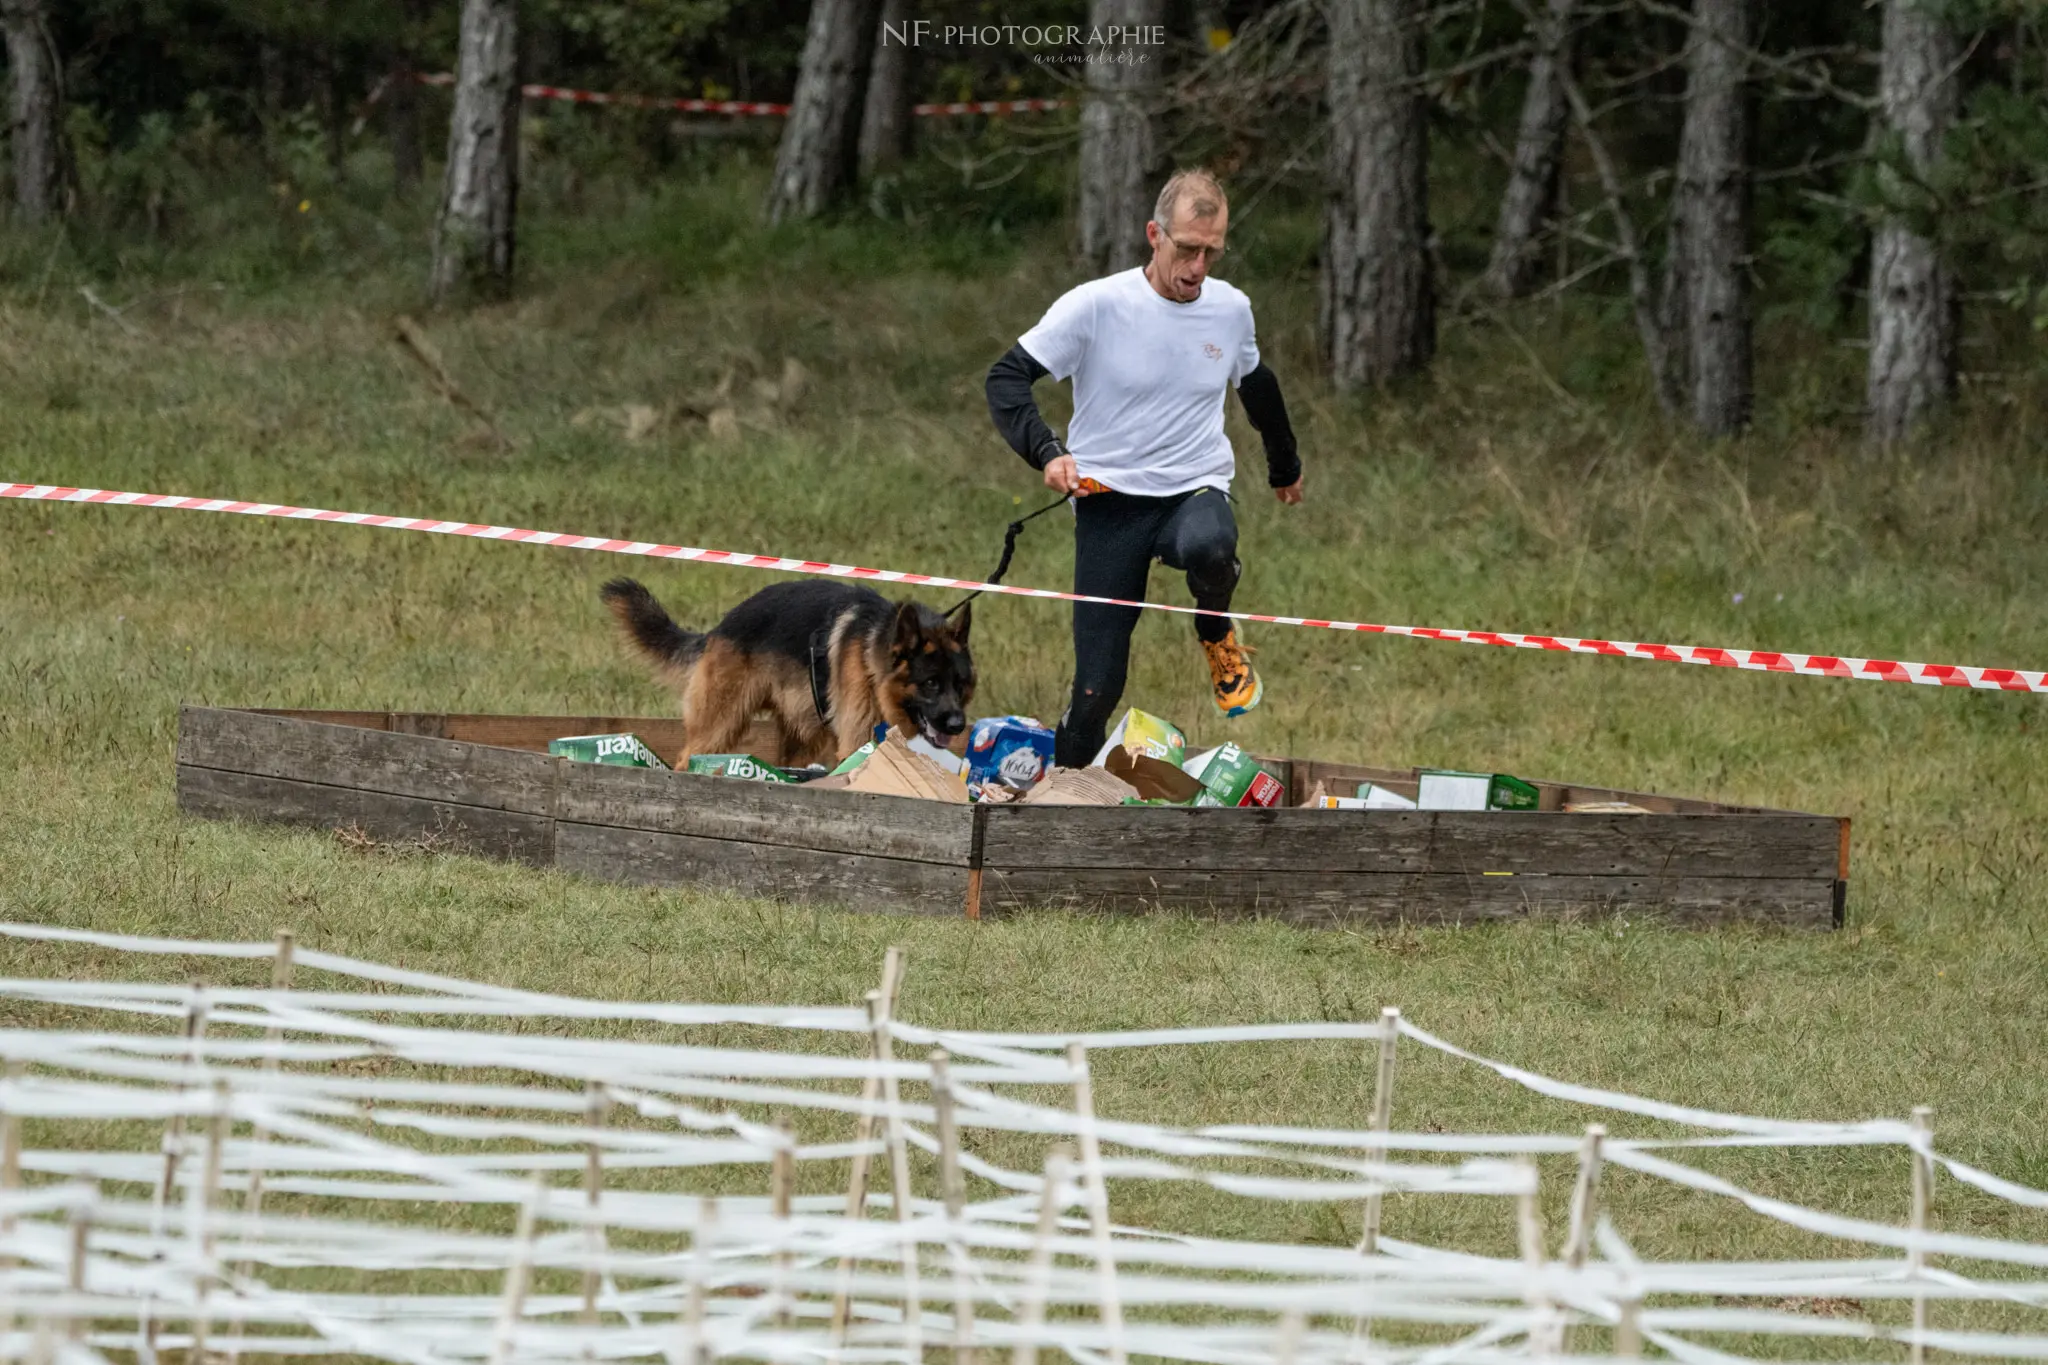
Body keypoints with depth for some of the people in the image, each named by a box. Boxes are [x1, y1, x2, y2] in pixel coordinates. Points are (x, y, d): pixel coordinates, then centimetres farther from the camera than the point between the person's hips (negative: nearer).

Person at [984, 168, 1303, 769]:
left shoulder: (1231, 309, 4)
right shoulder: (1096, 305, -9)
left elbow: (1256, 385, 25)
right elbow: (1007, 376, -8)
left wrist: (1284, 466, 38)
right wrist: (1046, 453, -24)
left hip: (1196, 489, 2)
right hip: (1109, 502, -2)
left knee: (1208, 546, -37)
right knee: (1096, 687, -8)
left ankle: (1219, 638, -4)